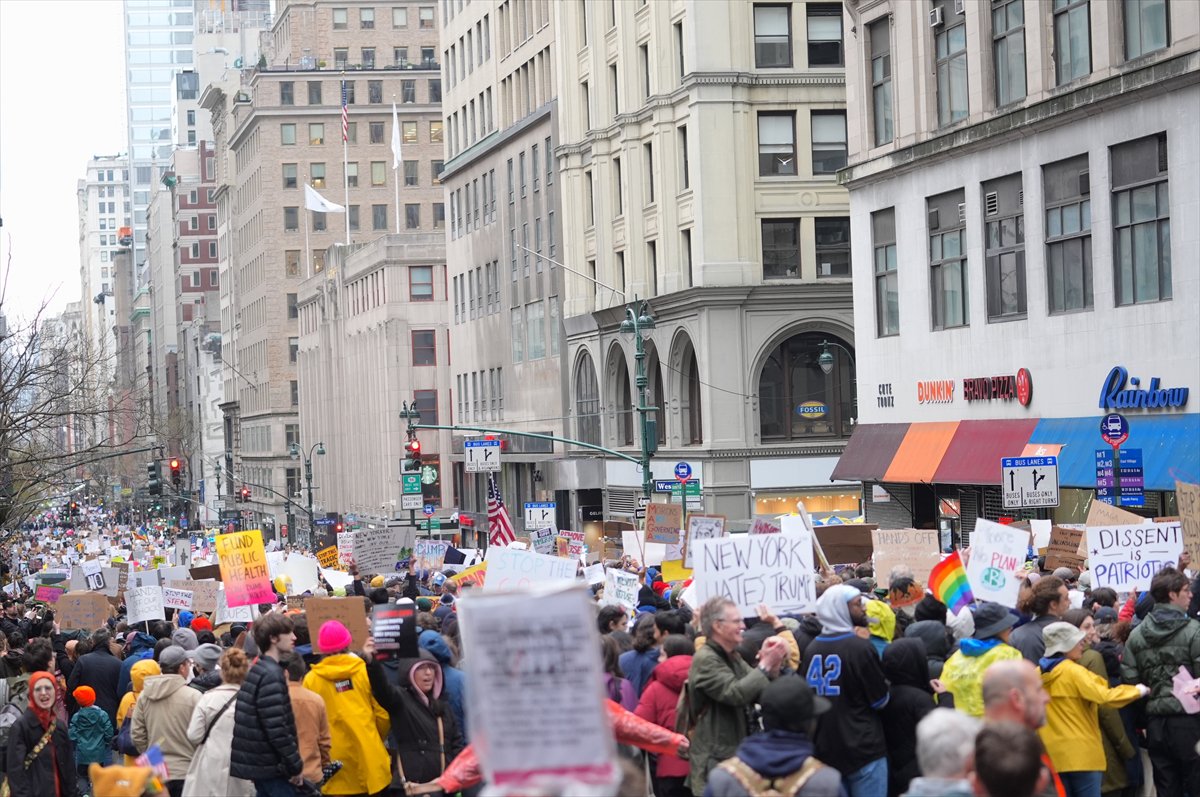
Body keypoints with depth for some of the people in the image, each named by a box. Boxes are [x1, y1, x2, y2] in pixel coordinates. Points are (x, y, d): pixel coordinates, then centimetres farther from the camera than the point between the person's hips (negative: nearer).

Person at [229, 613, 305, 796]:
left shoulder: (257, 670, 14)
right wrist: (295, 766, -16)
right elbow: (277, 728, -23)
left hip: (260, 763, 10)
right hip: (272, 767, -10)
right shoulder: (271, 675, -17)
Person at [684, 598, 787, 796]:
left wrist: (772, 667, -7)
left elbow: (761, 695, 9)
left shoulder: (733, 658, 15)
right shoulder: (705, 660, -14)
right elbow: (735, 694, -25)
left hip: (736, 756, 9)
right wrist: (765, 665, -19)